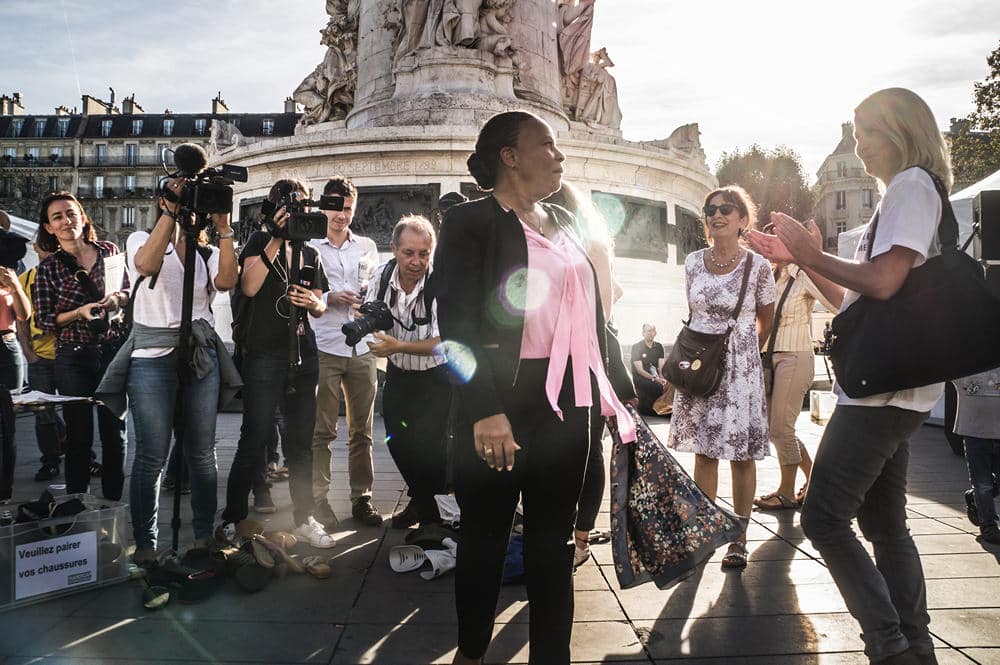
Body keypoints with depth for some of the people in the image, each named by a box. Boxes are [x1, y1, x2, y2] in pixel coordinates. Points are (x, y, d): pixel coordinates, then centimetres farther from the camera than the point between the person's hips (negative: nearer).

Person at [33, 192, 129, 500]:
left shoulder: (109, 250, 4)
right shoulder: (48, 269, 1)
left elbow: (130, 292, 13)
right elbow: (43, 320, 1)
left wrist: (118, 298, -8)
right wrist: (79, 312, -14)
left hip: (113, 351, 1)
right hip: (73, 358, -1)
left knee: (115, 432, 6)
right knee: (79, 435, 6)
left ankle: (114, 502, 19)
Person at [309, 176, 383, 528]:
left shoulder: (368, 247, 15)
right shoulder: (309, 247, 4)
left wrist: (370, 299, -1)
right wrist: (329, 298, -11)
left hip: (362, 349, 3)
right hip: (324, 349, -3)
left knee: (362, 430, 6)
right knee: (322, 430, -1)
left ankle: (362, 497, 15)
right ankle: (319, 499, 9)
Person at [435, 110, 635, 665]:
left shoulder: (566, 223, 15)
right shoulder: (470, 221, -4)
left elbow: (592, 311, 17)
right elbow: (457, 322, -13)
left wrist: (613, 386, 13)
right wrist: (485, 409, -22)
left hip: (569, 401, 5)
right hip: (501, 404, -5)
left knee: (554, 536, 12)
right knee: (486, 531, 10)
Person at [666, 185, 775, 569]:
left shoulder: (757, 267, -6)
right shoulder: (693, 263, 4)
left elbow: (766, 320, 8)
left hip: (739, 370, -3)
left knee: (741, 457, 3)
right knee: (703, 453, 8)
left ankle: (739, 540, 14)